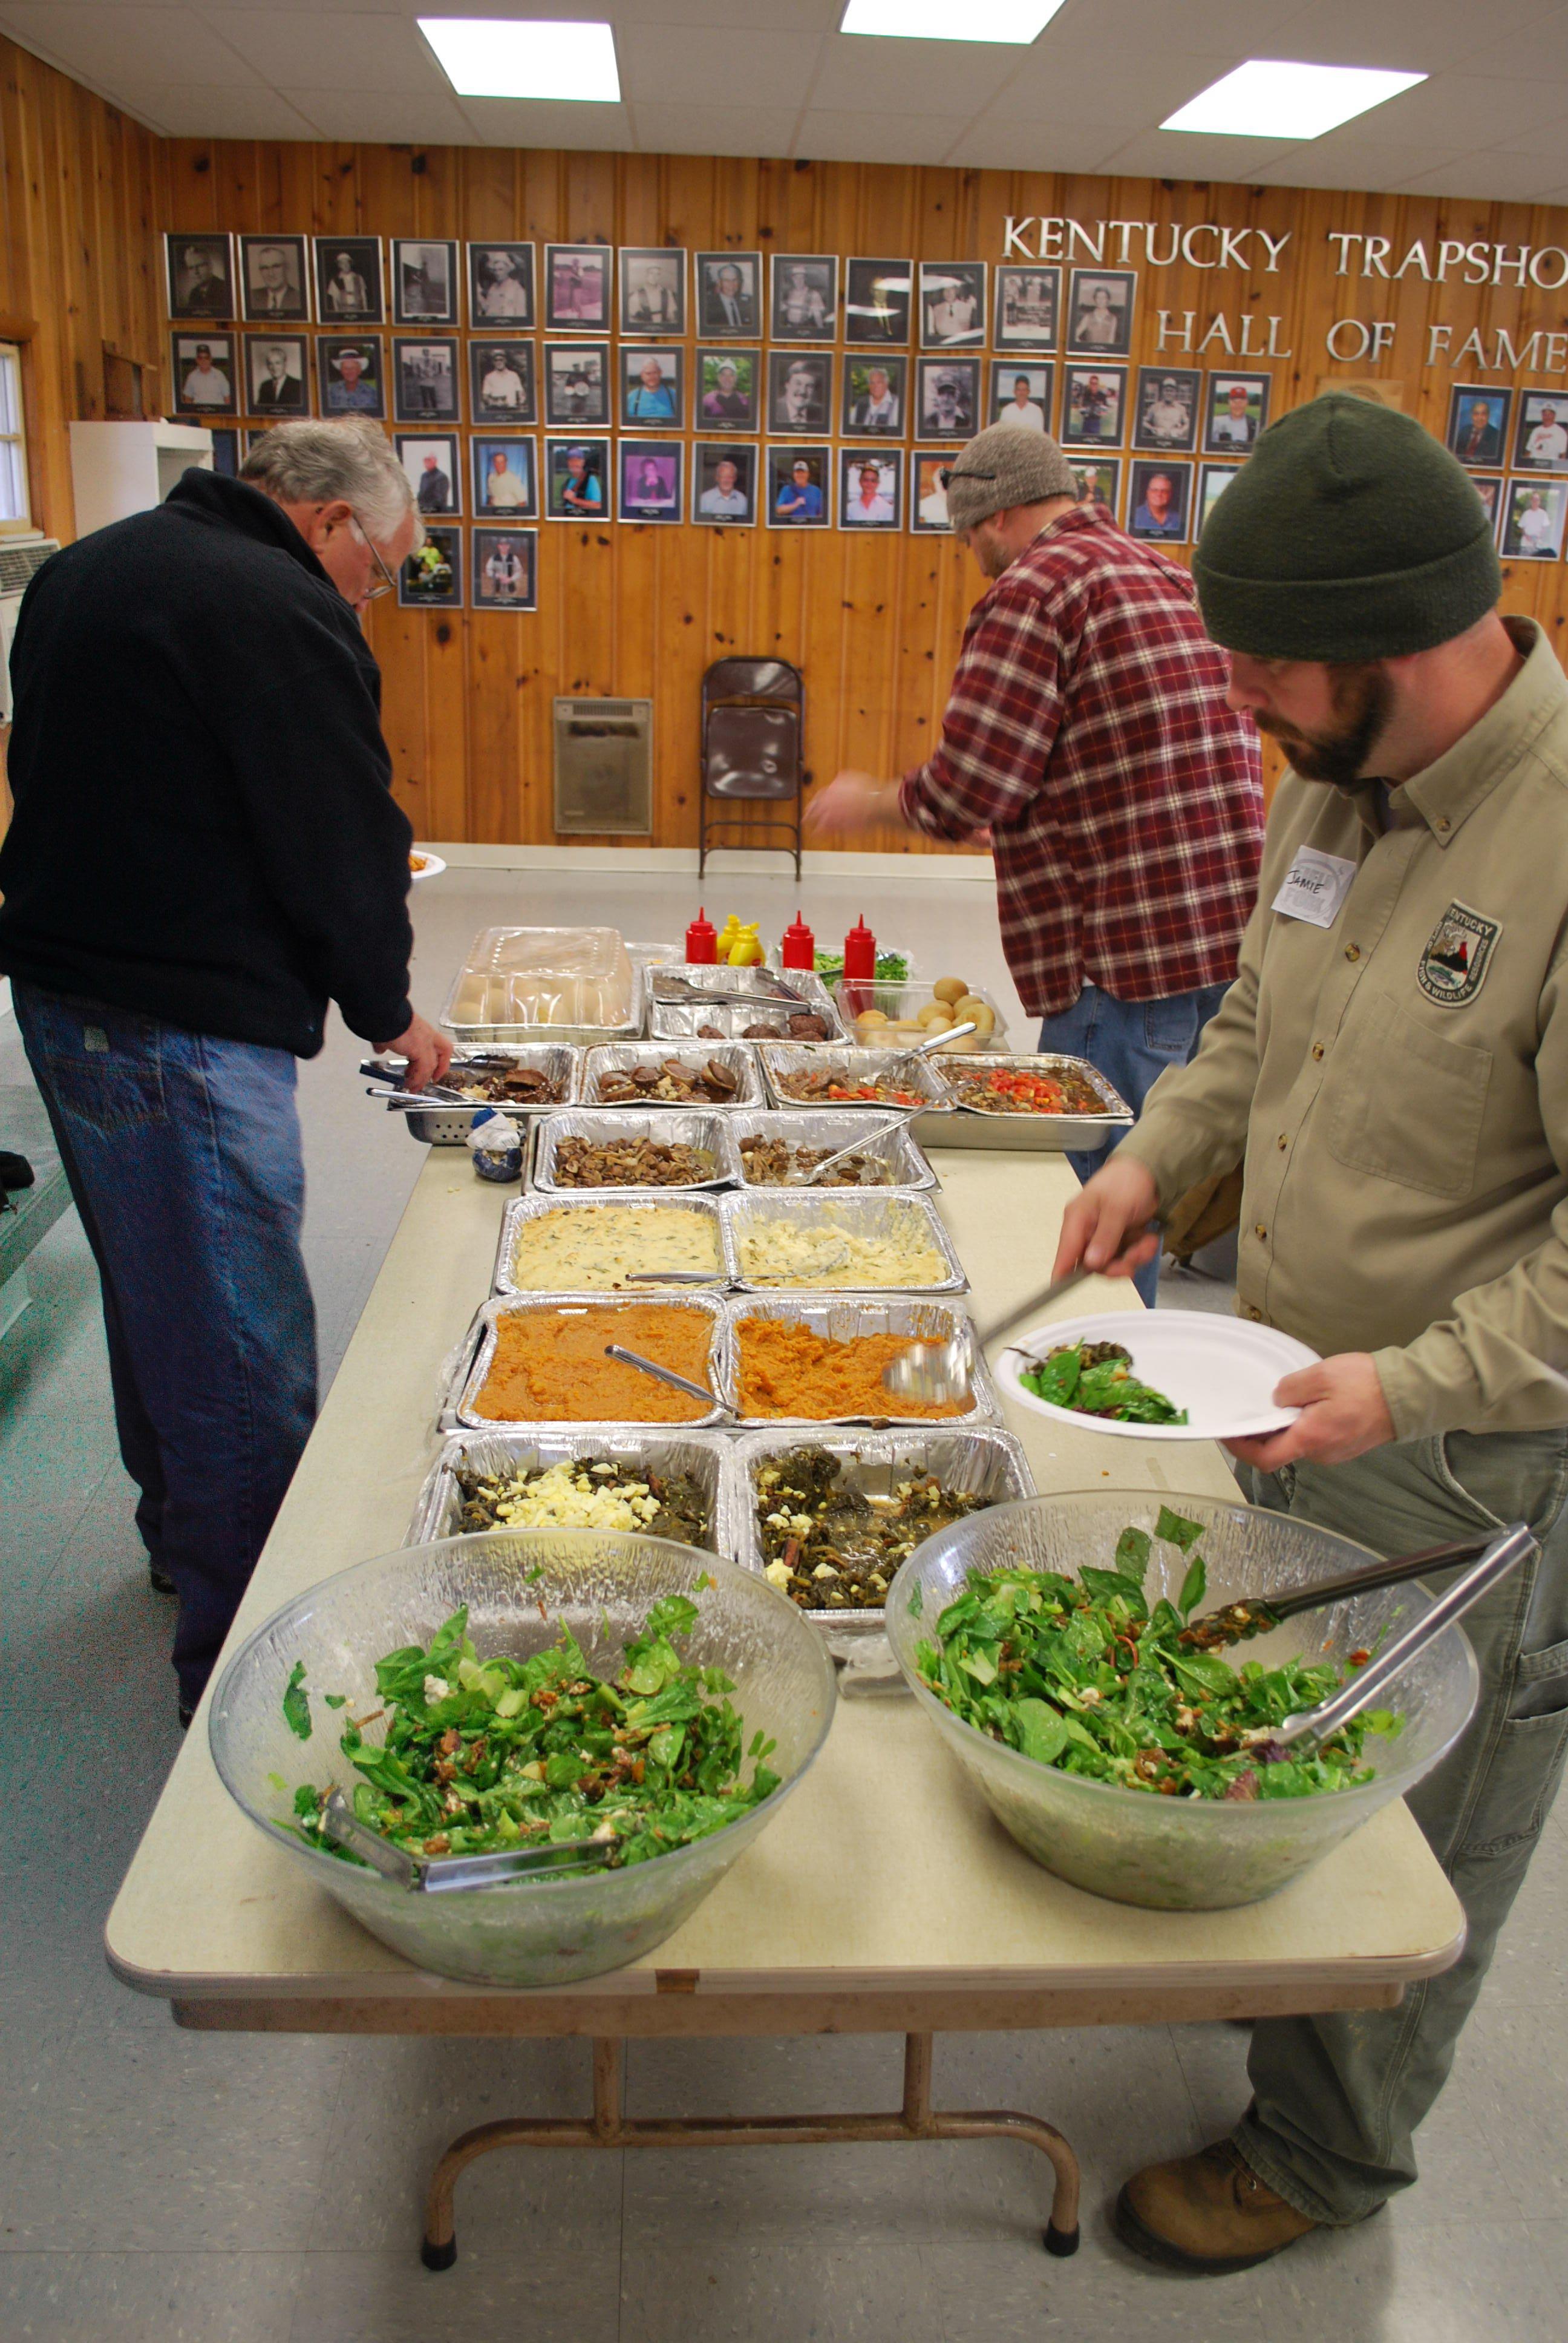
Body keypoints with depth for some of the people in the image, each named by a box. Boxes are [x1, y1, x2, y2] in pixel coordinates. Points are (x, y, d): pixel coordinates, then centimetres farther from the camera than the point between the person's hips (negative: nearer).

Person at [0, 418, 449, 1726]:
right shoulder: (283, 613, -15)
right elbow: (342, 846, -13)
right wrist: (389, 1014, 3)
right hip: (185, 1029, -10)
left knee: (156, 1303, 25)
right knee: (245, 1364, -3)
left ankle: (179, 1537, 45)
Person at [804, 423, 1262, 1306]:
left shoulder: (1037, 586, -9)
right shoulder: (1179, 583, 19)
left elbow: (963, 792, -15)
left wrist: (868, 802, 7)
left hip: (1128, 957, -9)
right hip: (1231, 941, 9)